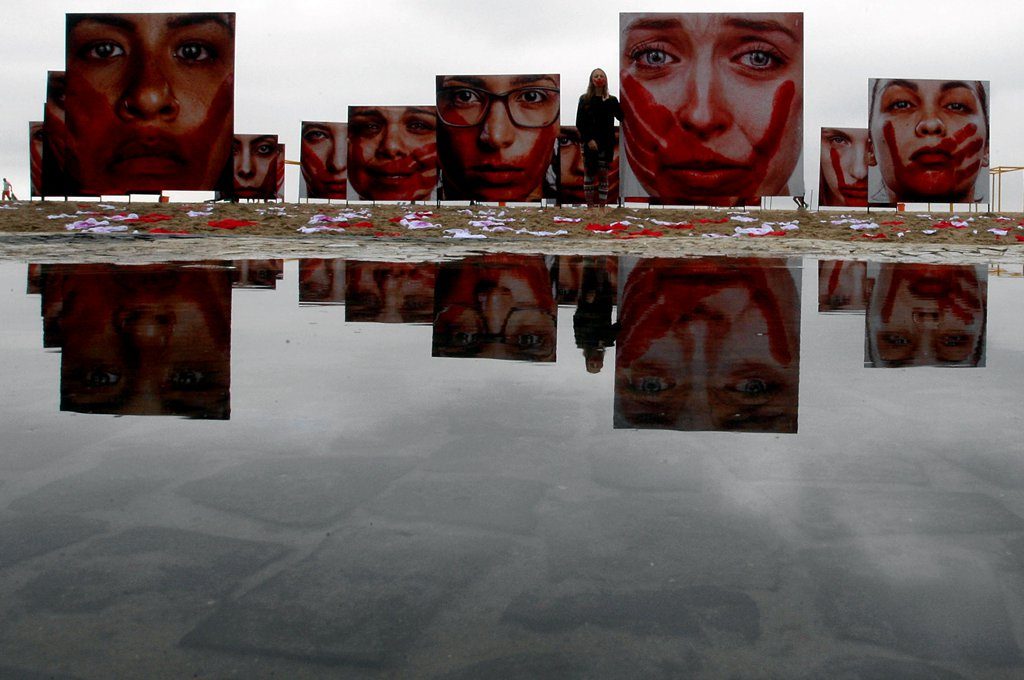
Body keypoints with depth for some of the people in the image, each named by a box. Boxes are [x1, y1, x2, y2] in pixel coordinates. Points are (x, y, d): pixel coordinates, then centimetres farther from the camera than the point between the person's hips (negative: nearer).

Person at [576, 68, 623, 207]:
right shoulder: (584, 99, 3)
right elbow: (579, 123, -3)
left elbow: (621, 117, 0)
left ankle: (602, 206, 5)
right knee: (589, 175, -1)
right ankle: (590, 206, 3)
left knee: (603, 175, 3)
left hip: (607, 142, 2)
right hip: (590, 142, -2)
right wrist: (588, 139, -13)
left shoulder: (611, 100, 8)